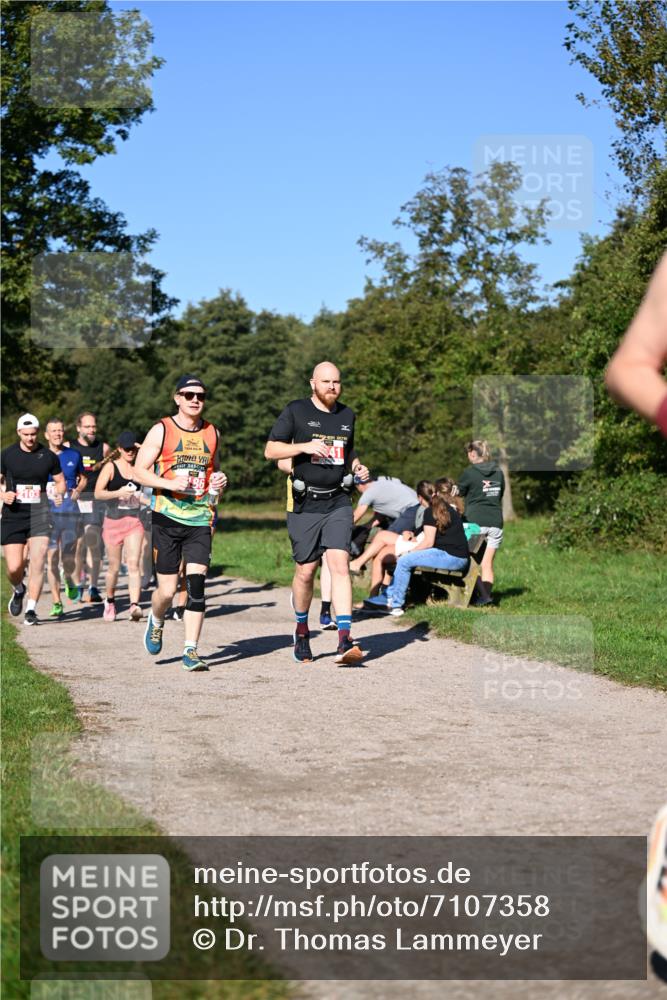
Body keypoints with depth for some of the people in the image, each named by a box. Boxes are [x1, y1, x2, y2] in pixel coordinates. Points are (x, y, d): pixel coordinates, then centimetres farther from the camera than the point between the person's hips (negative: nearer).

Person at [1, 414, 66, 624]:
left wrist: (59, 493, -8)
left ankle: (31, 609, -3)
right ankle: (18, 591, 33)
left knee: (37, 563, -12)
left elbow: (60, 481, 13)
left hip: (39, 515, 0)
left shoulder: (48, 456, 2)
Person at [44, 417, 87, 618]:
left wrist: (78, 490, 2)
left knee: (69, 559, -4)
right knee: (51, 557, -5)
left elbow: (82, 478, 22)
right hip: (47, 510, -1)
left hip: (69, 509, 1)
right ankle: (57, 603, 0)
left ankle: (68, 579, 32)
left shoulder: (74, 455, 9)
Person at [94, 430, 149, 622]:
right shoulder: (110, 467, -3)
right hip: (113, 520, -2)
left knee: (134, 564, -14)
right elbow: (98, 493, -14)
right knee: (114, 566, 8)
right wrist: (118, 493, -28)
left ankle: (134, 606, -24)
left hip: (134, 521, 2)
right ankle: (110, 601, 33)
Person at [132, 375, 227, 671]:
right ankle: (156, 622, 33)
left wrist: (219, 481, 5)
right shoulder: (162, 430, 0)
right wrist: (170, 483, -17)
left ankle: (191, 650, -7)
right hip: (167, 517, -2)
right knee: (167, 589, -1)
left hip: (200, 519, 2)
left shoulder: (212, 432, 13)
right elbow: (139, 471, -2)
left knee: (196, 583, -11)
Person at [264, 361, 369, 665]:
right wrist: (305, 447, -18)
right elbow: (270, 450, -5)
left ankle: (345, 642, -19)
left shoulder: (347, 415, 13)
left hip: (338, 503, 2)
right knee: (306, 571, 5)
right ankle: (301, 631, 30)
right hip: (304, 504, -2)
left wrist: (358, 467, 8)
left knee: (339, 564, -13)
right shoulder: (296, 411, -1)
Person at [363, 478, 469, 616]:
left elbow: (428, 542, -10)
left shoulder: (433, 511, -6)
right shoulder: (453, 509, 18)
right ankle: (387, 598, 16)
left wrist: (409, 552, 3)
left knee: (404, 561, -11)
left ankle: (395, 605, -5)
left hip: (450, 557, -9)